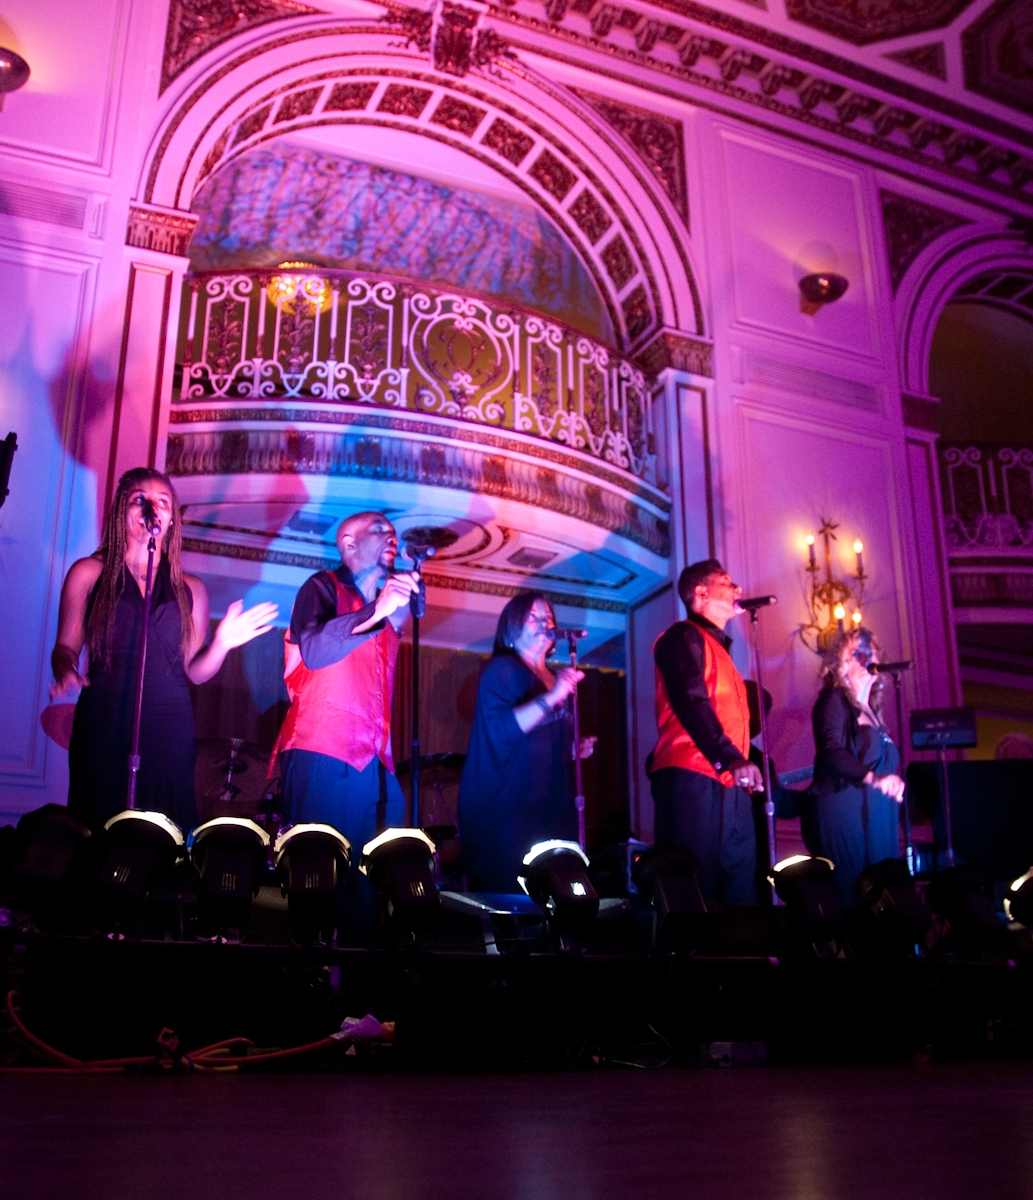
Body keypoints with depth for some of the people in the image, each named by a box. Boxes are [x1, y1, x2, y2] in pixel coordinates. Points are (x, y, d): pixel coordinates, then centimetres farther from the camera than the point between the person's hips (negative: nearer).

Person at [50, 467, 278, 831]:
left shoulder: (190, 589, 11)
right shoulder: (89, 573, 6)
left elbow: (195, 671, 10)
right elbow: (66, 647, 6)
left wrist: (221, 645, -8)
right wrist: (66, 672, -15)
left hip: (169, 732, 1)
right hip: (102, 729, -1)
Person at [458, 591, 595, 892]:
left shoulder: (554, 679, 19)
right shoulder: (502, 669, -3)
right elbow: (499, 729, -20)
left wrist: (575, 749, 10)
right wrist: (552, 697, -25)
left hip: (551, 808, 7)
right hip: (508, 809, -7)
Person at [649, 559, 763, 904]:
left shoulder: (718, 648, 28)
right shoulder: (684, 637, -1)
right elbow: (690, 701, -16)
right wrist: (730, 757, -26)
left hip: (731, 785, 9)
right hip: (692, 778, -9)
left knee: (740, 891, 5)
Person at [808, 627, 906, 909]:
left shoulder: (870, 707, 20)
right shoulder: (834, 700, -6)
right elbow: (830, 749, -23)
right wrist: (872, 778, -36)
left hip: (877, 811, 9)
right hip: (845, 809, -9)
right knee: (850, 890, -11)